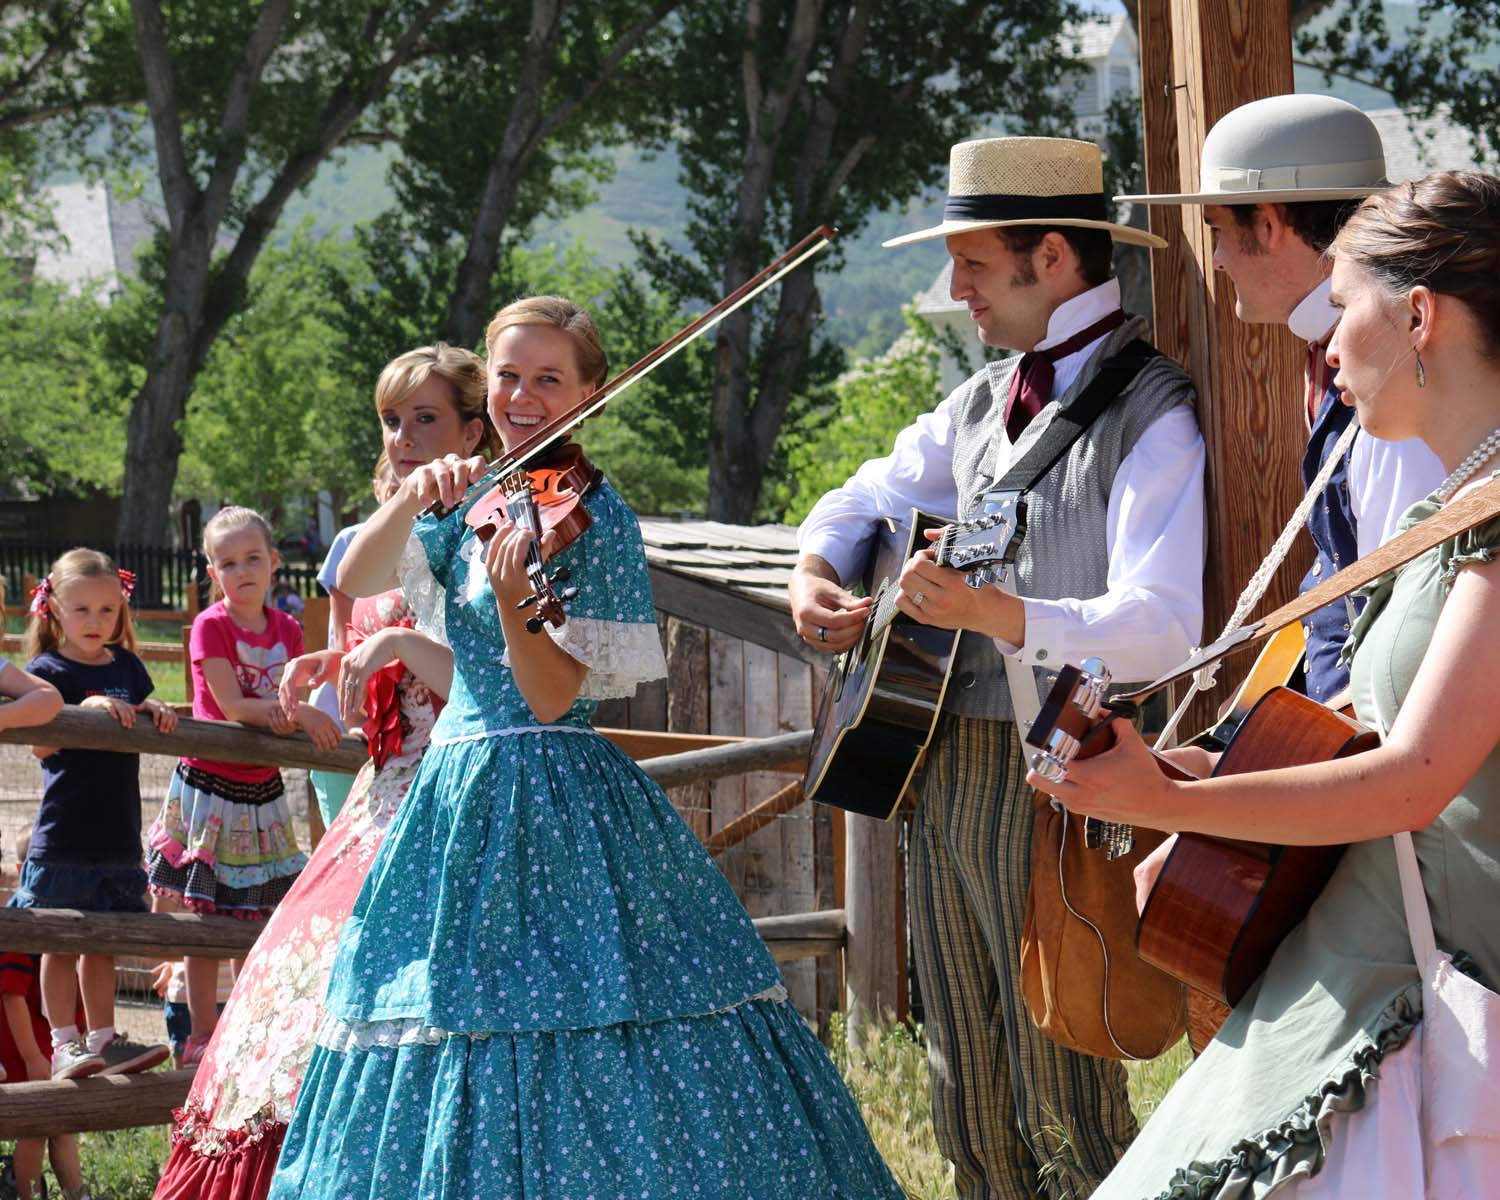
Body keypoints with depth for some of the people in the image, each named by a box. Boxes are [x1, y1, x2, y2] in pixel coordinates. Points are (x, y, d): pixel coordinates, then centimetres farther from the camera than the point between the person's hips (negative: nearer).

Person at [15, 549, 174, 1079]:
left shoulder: (127, 668, 11)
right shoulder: (48, 671, -4)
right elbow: (41, 743, -13)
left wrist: (156, 711, -6)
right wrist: (86, 708, -27)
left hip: (117, 833, 5)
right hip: (63, 834, -5)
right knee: (60, 942, -1)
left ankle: (102, 1038, 18)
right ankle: (64, 1044, 3)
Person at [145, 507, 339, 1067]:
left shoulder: (287, 630, 6)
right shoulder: (211, 626, -11)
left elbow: (295, 707, 5)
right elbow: (230, 707, -17)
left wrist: (285, 715, -17)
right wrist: (300, 713, -22)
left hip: (263, 789, 5)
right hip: (210, 785, -5)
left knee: (258, 916, 9)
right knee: (208, 919, -1)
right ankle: (202, 1036, 7)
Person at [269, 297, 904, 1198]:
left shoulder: (596, 517, -7)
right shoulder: (473, 501, 12)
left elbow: (553, 695, -14)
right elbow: (353, 580, -1)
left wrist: (512, 597, -31)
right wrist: (414, 496, -17)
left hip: (555, 803, -7)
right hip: (461, 794, 7)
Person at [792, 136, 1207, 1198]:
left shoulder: (1152, 416, -12)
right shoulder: (988, 401, 14)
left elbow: (1164, 627, -23)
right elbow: (865, 502, 29)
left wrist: (998, 616, -36)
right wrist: (815, 577, 7)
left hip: (1049, 780, -8)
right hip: (937, 761, 8)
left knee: (1064, 1113, -8)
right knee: (971, 1110, 13)